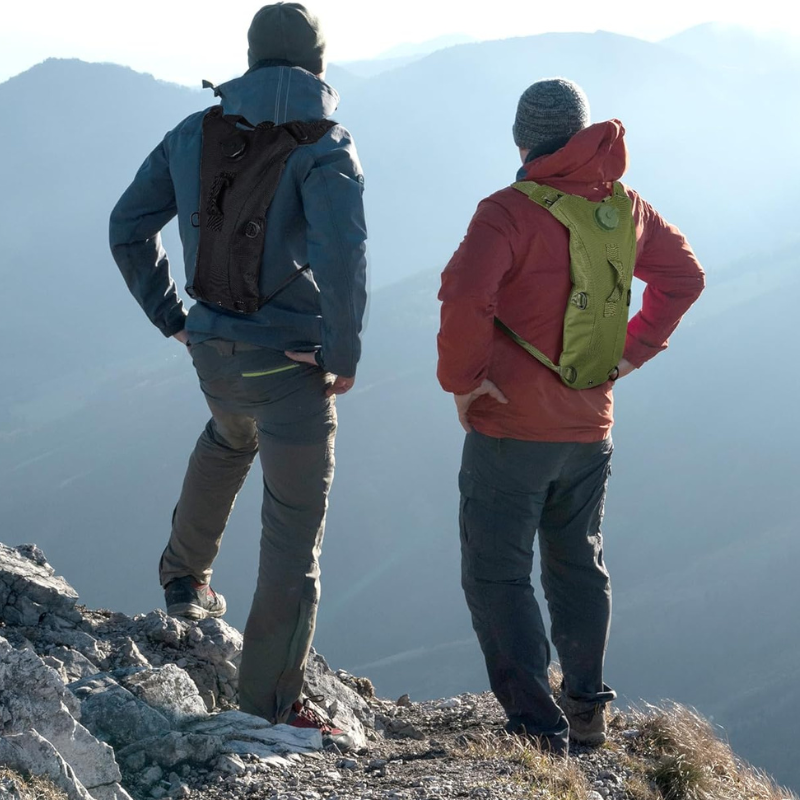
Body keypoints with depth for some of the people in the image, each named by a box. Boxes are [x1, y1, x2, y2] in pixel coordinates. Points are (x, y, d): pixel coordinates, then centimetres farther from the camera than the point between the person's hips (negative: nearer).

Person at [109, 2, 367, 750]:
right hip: (292, 364, -6)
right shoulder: (323, 143, -13)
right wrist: (344, 355, -17)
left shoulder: (195, 134, 5)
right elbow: (341, 252, -28)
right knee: (293, 530, 2)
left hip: (213, 352, 6)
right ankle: (272, 701, 4)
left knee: (228, 438, 40)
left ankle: (184, 576, 51)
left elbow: (127, 227, 9)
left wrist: (170, 316, 16)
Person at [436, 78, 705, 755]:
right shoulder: (624, 208, 3)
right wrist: (634, 350, 17)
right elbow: (684, 276, 17)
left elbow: (465, 299, -31)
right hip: (590, 427, 6)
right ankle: (587, 708, 32)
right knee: (579, 566, 22)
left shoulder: (510, 211, -18)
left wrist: (462, 379, -16)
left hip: (510, 427, -6)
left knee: (497, 577, 1)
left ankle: (537, 729, -4)